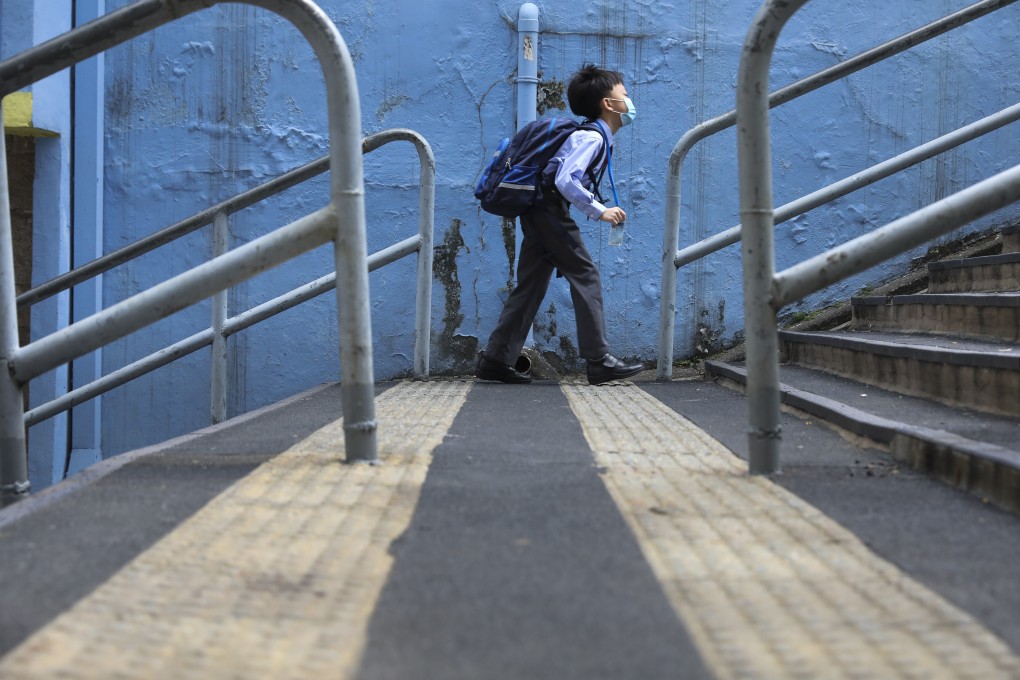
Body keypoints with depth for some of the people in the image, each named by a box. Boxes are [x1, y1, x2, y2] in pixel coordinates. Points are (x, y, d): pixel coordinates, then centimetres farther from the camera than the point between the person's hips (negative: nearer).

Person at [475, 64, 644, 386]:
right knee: (585, 276, -8)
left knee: (531, 285, 9)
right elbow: (566, 180, -26)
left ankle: (495, 360, 9)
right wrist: (599, 211, -21)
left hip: (540, 210, 10)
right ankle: (599, 361, -8)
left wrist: (600, 207, 15)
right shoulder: (593, 137, -15)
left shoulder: (596, 136, 16)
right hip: (549, 207, -10)